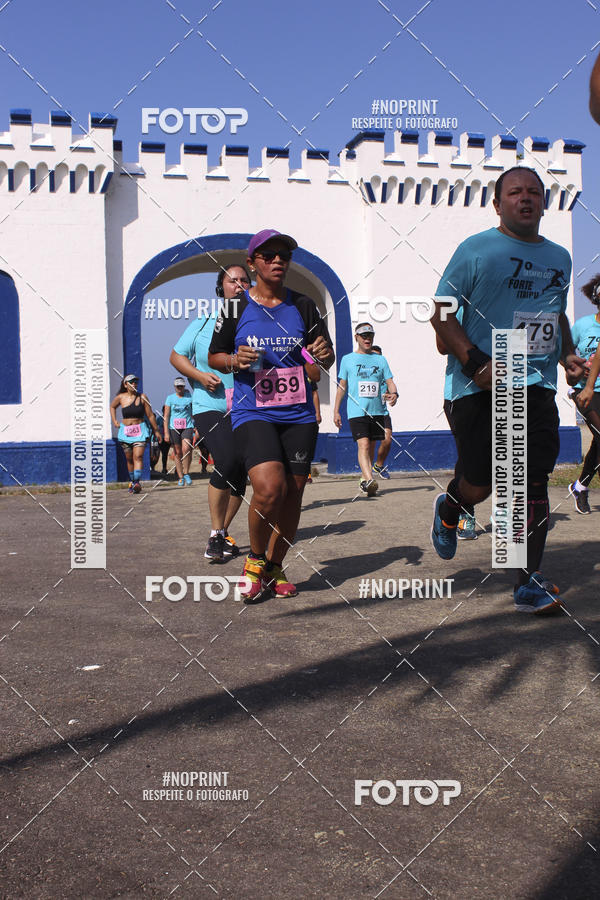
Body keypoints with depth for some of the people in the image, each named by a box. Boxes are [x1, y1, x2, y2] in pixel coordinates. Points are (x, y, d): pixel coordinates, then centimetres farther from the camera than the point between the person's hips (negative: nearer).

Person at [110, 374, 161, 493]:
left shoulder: (142, 397, -2)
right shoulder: (121, 397, 3)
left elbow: (150, 415, 3)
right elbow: (112, 407, 26)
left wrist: (156, 431, 7)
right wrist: (114, 421, 15)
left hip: (140, 430, -3)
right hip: (125, 431, 3)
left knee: (138, 457, -17)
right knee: (129, 459, 10)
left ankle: (137, 482, -27)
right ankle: (131, 481, 24)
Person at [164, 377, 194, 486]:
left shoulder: (189, 397, 6)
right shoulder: (170, 398, 6)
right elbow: (166, 416, 4)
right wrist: (166, 432, -3)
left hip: (187, 427, -1)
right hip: (174, 428, 1)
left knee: (186, 449, -21)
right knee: (177, 453, 2)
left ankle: (186, 473, -5)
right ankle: (180, 477, 10)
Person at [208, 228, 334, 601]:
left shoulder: (304, 305, 7)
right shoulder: (236, 308, 2)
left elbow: (326, 359, 13)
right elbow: (214, 356, 11)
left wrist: (324, 356, -11)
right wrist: (235, 361, -11)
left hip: (299, 415, 3)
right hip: (253, 413, -3)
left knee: (293, 494, 5)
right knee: (270, 487, -21)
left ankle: (275, 568, 24)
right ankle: (255, 560, 4)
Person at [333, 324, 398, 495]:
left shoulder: (380, 359, 14)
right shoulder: (347, 359, 7)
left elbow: (389, 381, 12)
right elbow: (342, 386, 9)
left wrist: (393, 393, -11)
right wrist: (336, 411, 5)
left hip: (377, 410, 4)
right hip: (356, 411, -3)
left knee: (371, 447, 9)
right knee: (363, 444, -18)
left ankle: (365, 479, 24)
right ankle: (369, 480, -31)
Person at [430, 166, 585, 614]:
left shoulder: (559, 257, 16)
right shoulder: (476, 249, -2)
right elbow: (441, 313, -5)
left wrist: (567, 353, 11)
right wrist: (474, 362, -17)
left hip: (537, 386, 4)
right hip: (480, 387, -4)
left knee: (534, 481, -4)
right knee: (480, 485, 1)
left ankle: (530, 583, 4)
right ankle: (449, 509, 38)